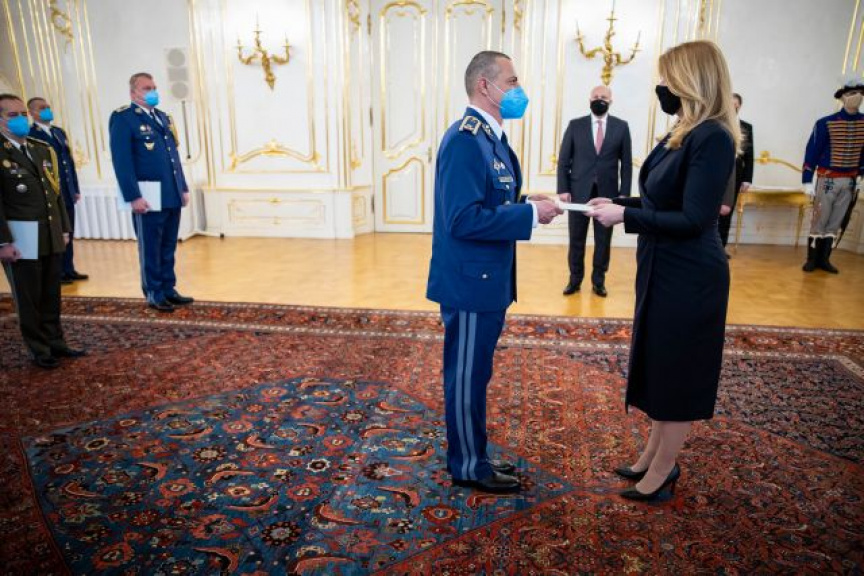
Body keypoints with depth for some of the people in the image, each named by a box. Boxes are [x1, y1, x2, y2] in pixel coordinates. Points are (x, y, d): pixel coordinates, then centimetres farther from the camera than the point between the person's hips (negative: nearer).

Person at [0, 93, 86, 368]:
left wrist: (64, 228, 13)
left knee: (51, 294, 14)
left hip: (51, 235, 6)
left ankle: (55, 342, 25)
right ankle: (40, 350, 18)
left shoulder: (43, 149, 12)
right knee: (28, 298, 7)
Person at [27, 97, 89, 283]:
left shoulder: (59, 132, 15)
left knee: (68, 233, 11)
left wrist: (75, 188, 12)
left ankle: (68, 269, 20)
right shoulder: (30, 135, -8)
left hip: (66, 193, 6)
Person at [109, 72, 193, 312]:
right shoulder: (122, 117, -6)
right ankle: (154, 294, 16)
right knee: (150, 250, 5)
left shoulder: (163, 117, 18)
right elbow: (121, 160, -13)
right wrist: (134, 196, -19)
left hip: (172, 196, 7)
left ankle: (169, 289, 24)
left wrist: (183, 188, 13)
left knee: (168, 248, 14)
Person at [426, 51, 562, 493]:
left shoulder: (489, 136, 12)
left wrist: (532, 205, 2)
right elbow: (464, 219, -26)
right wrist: (531, 214, -20)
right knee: (466, 378, 5)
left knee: (473, 374, 19)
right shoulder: (465, 139, -19)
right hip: (470, 281, -10)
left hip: (487, 279, 10)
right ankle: (469, 467, 23)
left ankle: (471, 456, 35)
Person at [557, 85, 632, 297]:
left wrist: (624, 194, -3)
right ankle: (575, 279, 17)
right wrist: (563, 189, -5)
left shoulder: (621, 127, 4)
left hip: (607, 193, 0)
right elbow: (563, 160, 3)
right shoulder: (575, 125, 4)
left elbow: (626, 163, 4)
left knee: (603, 240, 7)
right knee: (576, 239, 5)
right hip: (579, 191, 0)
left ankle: (598, 280, 19)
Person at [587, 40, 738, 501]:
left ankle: (662, 470, 22)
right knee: (660, 366, 19)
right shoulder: (686, 133, 9)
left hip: (687, 277, -10)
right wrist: (619, 202, 4)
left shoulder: (712, 138, -20)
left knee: (677, 373, 5)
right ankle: (653, 454, 35)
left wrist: (625, 217, -20)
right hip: (664, 270, 10)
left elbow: (693, 219, -23)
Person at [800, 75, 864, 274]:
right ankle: (812, 259, 11)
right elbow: (812, 151, -10)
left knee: (836, 222, 9)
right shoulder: (826, 123, -11)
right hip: (827, 179, -4)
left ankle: (824, 259, 18)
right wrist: (807, 181, -14)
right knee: (819, 220, 0)